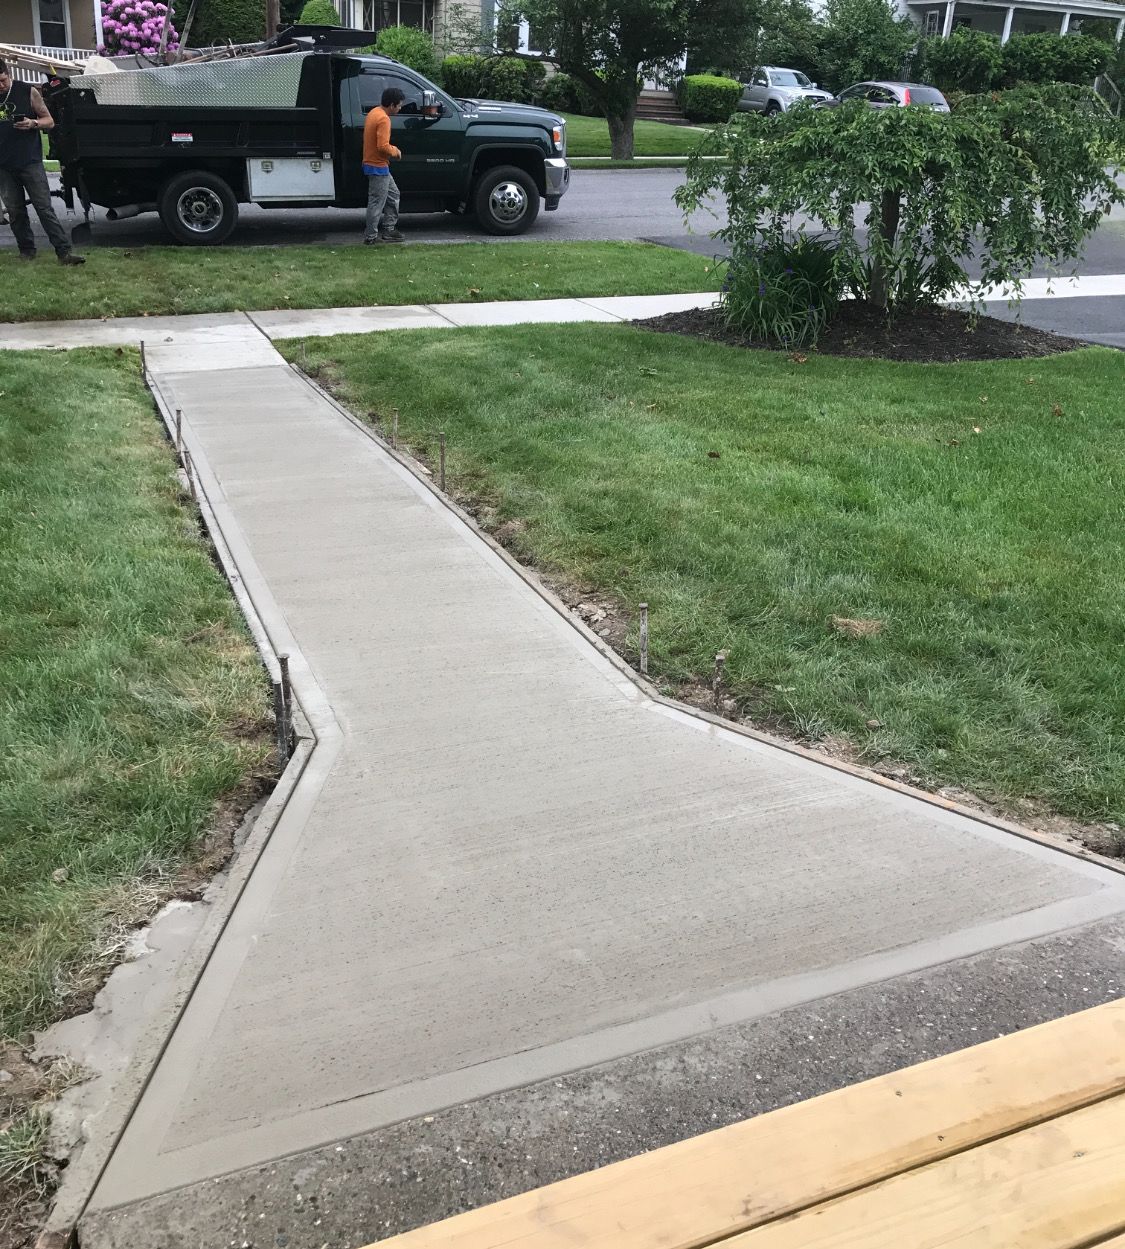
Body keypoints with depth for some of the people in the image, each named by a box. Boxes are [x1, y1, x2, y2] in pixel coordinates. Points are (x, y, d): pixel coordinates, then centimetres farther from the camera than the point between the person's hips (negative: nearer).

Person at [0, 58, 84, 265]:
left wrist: (33, 123, -16)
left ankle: (64, 252, -12)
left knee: (45, 208, -8)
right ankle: (26, 250, 16)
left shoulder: (28, 92, 0)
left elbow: (49, 121, 2)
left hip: (30, 162, -3)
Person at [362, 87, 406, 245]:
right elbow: (383, 146, -27)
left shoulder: (374, 112, 10)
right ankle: (371, 236, 4)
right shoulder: (383, 119, -21)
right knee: (377, 202, -3)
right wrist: (395, 152, -9)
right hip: (378, 167, -10)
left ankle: (388, 229, 22)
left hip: (375, 164, 10)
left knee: (393, 195, 19)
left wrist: (392, 149, 10)